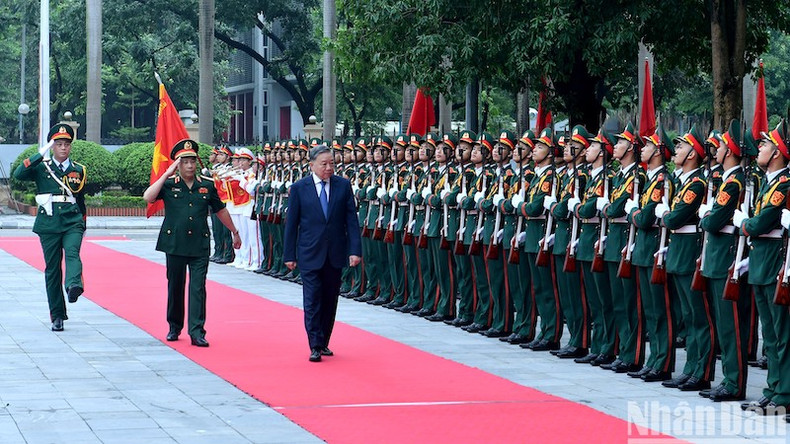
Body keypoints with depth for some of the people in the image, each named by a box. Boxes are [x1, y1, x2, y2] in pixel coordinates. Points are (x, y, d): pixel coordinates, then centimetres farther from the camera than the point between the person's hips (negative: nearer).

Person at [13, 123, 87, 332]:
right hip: (48, 224, -1)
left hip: (72, 223, 1)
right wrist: (40, 155, -17)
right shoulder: (41, 168, 4)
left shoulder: (79, 170, 11)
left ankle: (74, 284, -54)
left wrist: (82, 225, 26)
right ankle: (57, 316, 7)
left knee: (72, 253, -28)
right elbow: (18, 174, -14)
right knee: (52, 268, 1)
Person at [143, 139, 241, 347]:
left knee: (198, 287, -7)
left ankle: (197, 332, -9)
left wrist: (234, 232, 26)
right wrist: (168, 173, -15)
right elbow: (148, 197, -16)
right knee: (175, 287, 11)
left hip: (200, 246, 0)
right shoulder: (169, 185, 1)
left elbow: (220, 210, 18)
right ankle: (174, 327, 26)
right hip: (175, 244, 0)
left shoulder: (207, 186, 6)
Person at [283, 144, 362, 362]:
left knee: (330, 300, 9)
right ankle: (315, 346, -2)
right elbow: (291, 223, 1)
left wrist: (355, 250, -6)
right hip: (310, 254, -2)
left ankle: (324, 342, 20)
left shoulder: (343, 185, 2)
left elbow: (351, 220, 2)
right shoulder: (299, 188, -2)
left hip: (335, 254, 2)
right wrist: (289, 254, -1)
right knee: (313, 300, -5)